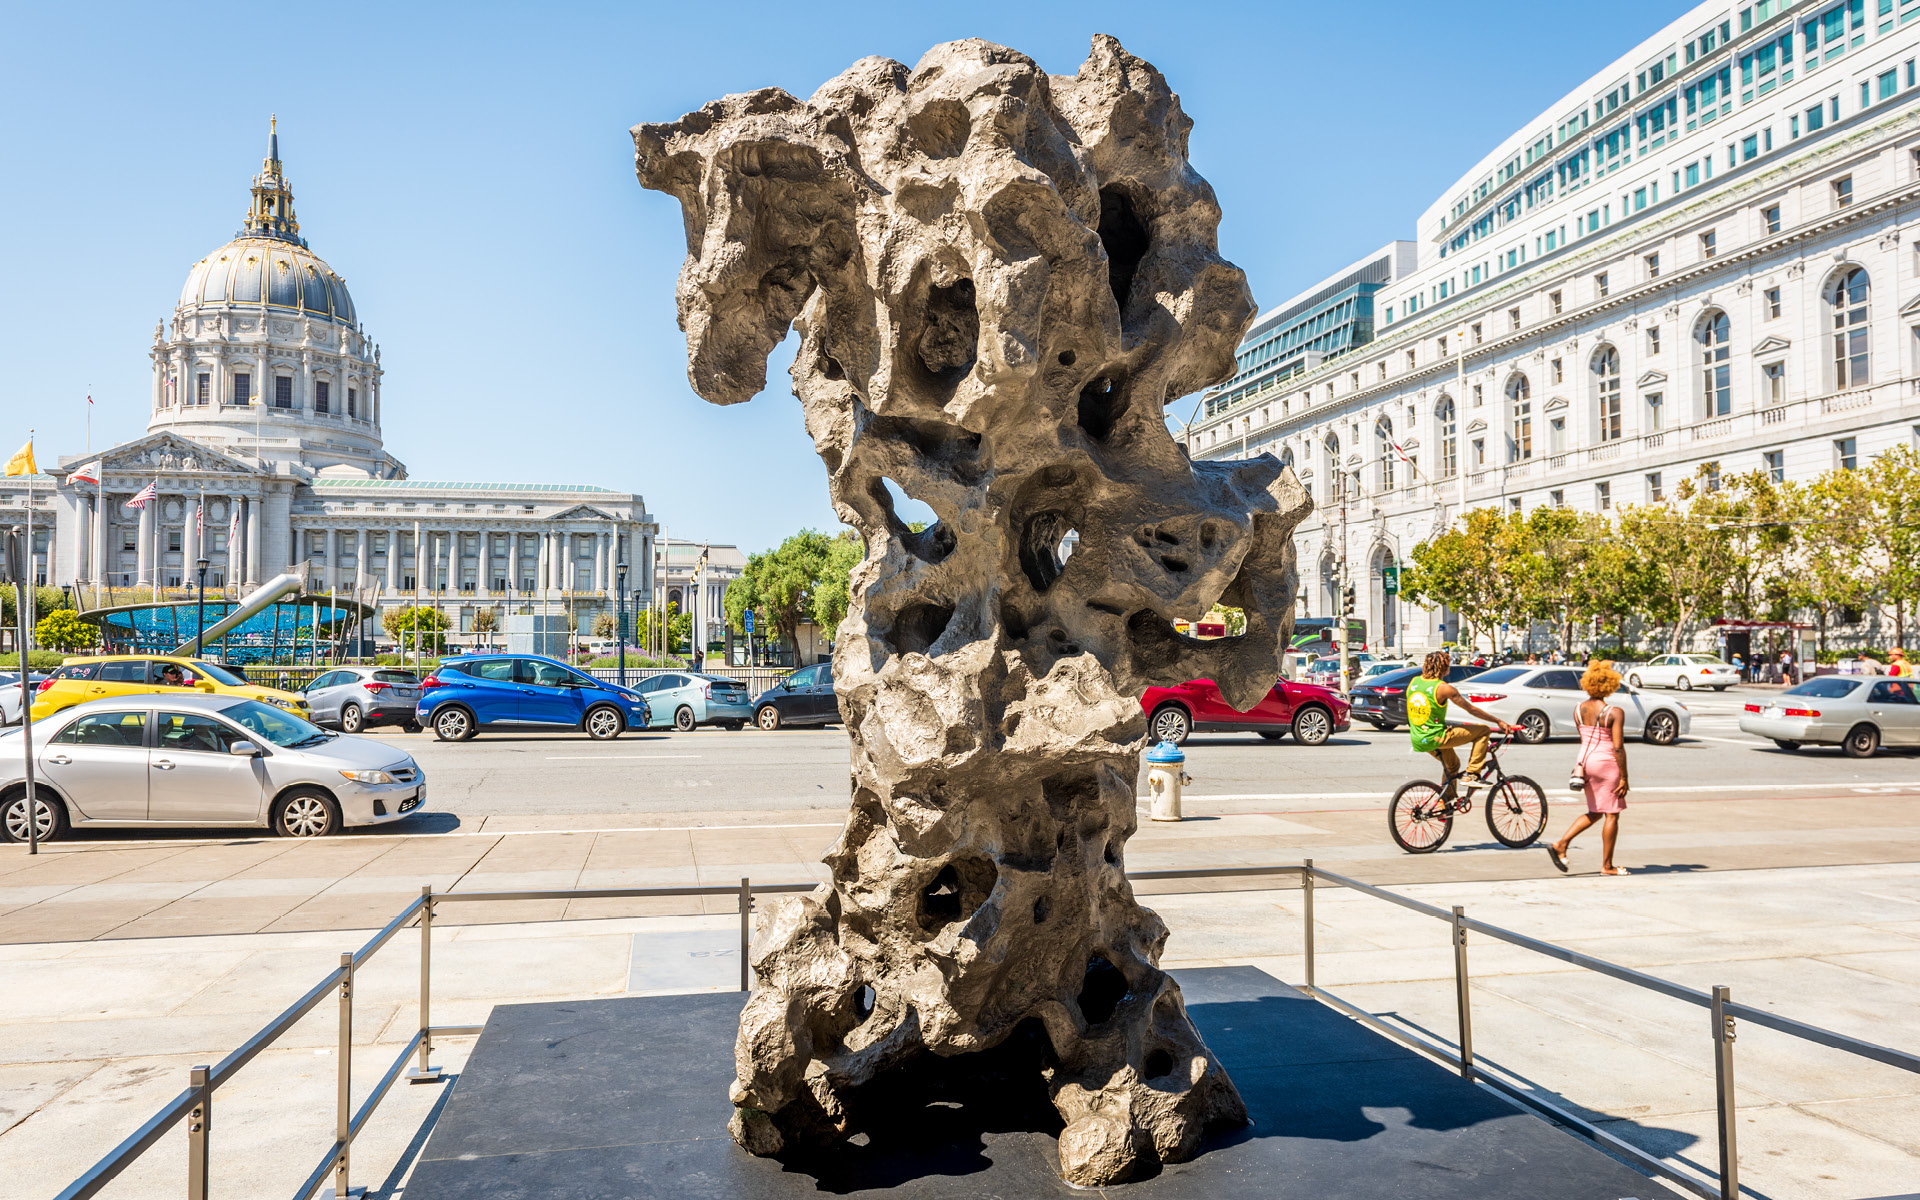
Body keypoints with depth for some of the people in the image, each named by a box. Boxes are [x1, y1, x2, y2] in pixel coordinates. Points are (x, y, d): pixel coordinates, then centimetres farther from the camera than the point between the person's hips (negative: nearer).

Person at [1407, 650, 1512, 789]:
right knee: (1484, 730, 0)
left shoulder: (1413, 682, 4)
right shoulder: (1443, 688, -15)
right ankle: (1472, 775, -1)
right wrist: (1498, 721, -1)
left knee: (1452, 764, 31)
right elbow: (1471, 709, -10)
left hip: (1418, 741, 8)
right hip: (1435, 738, -8)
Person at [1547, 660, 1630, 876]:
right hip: (1606, 763, -7)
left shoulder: (1579, 709, 3)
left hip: (1586, 760, 7)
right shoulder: (1614, 712, -15)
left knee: (1594, 813, 18)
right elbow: (1618, 748, -17)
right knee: (1611, 815, 6)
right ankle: (1607, 865, 11)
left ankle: (1561, 845, 6)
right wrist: (1624, 777, -11)